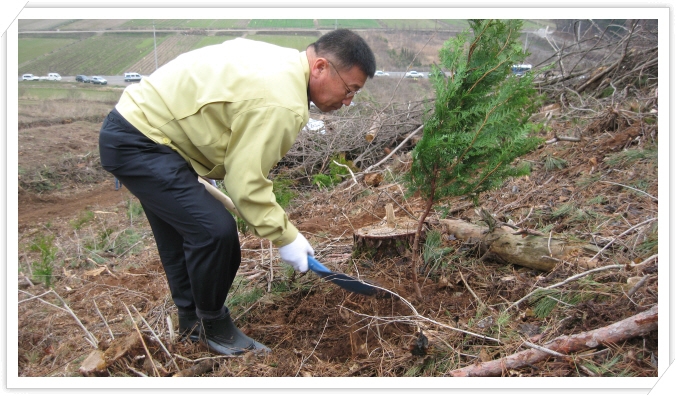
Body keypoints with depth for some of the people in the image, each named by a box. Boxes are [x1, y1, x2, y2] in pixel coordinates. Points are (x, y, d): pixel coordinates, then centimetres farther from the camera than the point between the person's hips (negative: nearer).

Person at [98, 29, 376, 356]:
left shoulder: (283, 63, 4)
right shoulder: (281, 102, -27)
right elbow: (247, 183, -23)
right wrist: (285, 237, -12)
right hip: (136, 143, -11)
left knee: (181, 234, 19)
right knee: (215, 230, -16)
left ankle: (192, 321, 34)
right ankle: (214, 327, 5)